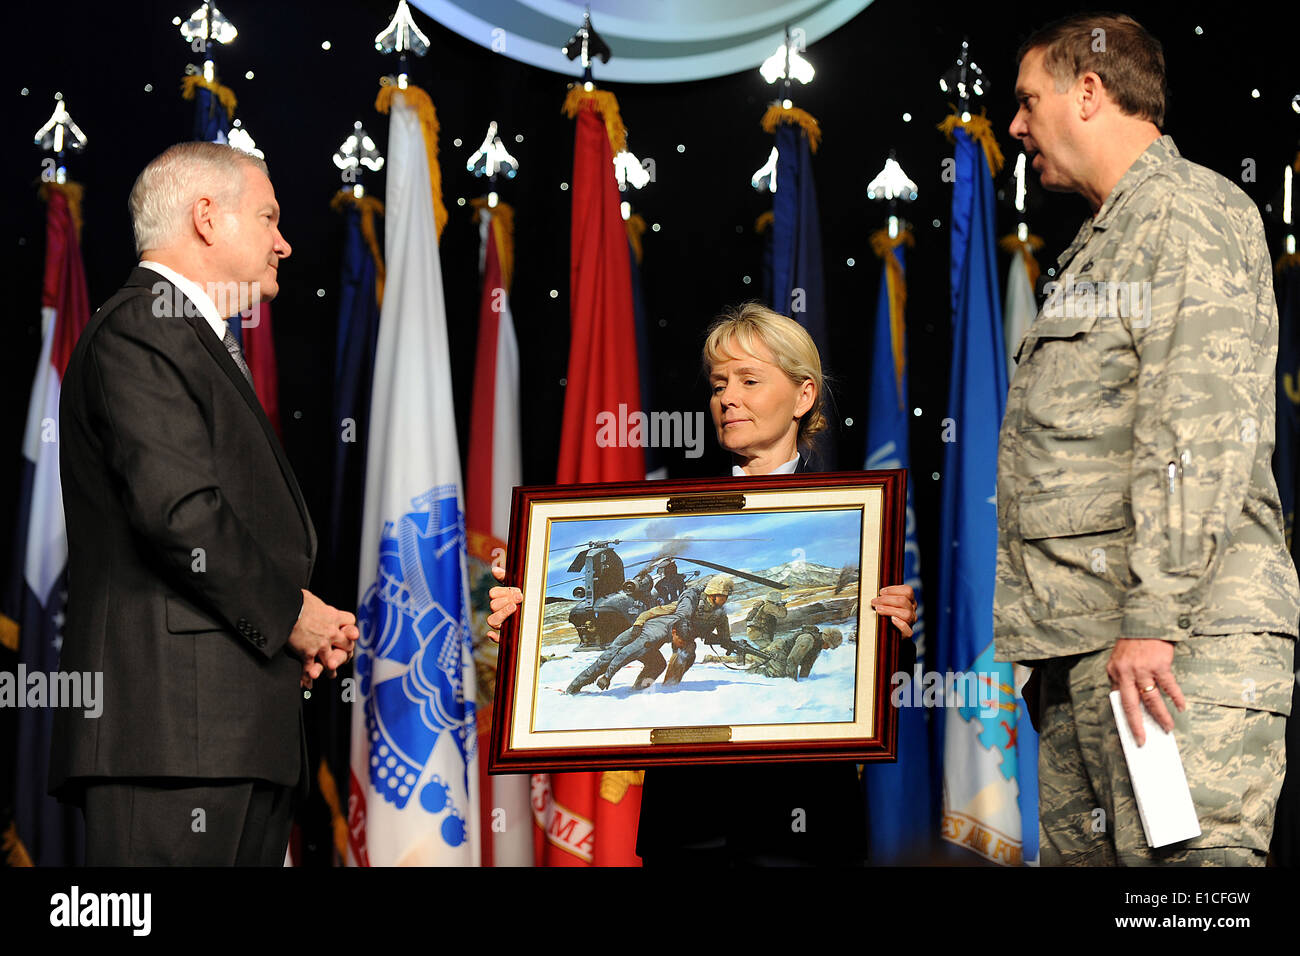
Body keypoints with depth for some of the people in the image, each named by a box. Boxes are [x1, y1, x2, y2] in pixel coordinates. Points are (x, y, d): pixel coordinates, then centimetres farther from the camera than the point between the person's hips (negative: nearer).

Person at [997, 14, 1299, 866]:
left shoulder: (1187, 210, -5)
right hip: (1085, 639, 10)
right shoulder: (1107, 238, 27)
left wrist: (1152, 618, -23)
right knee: (1082, 851, 6)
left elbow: (1199, 432, -17)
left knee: (1193, 854, -17)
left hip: (1177, 636, -10)